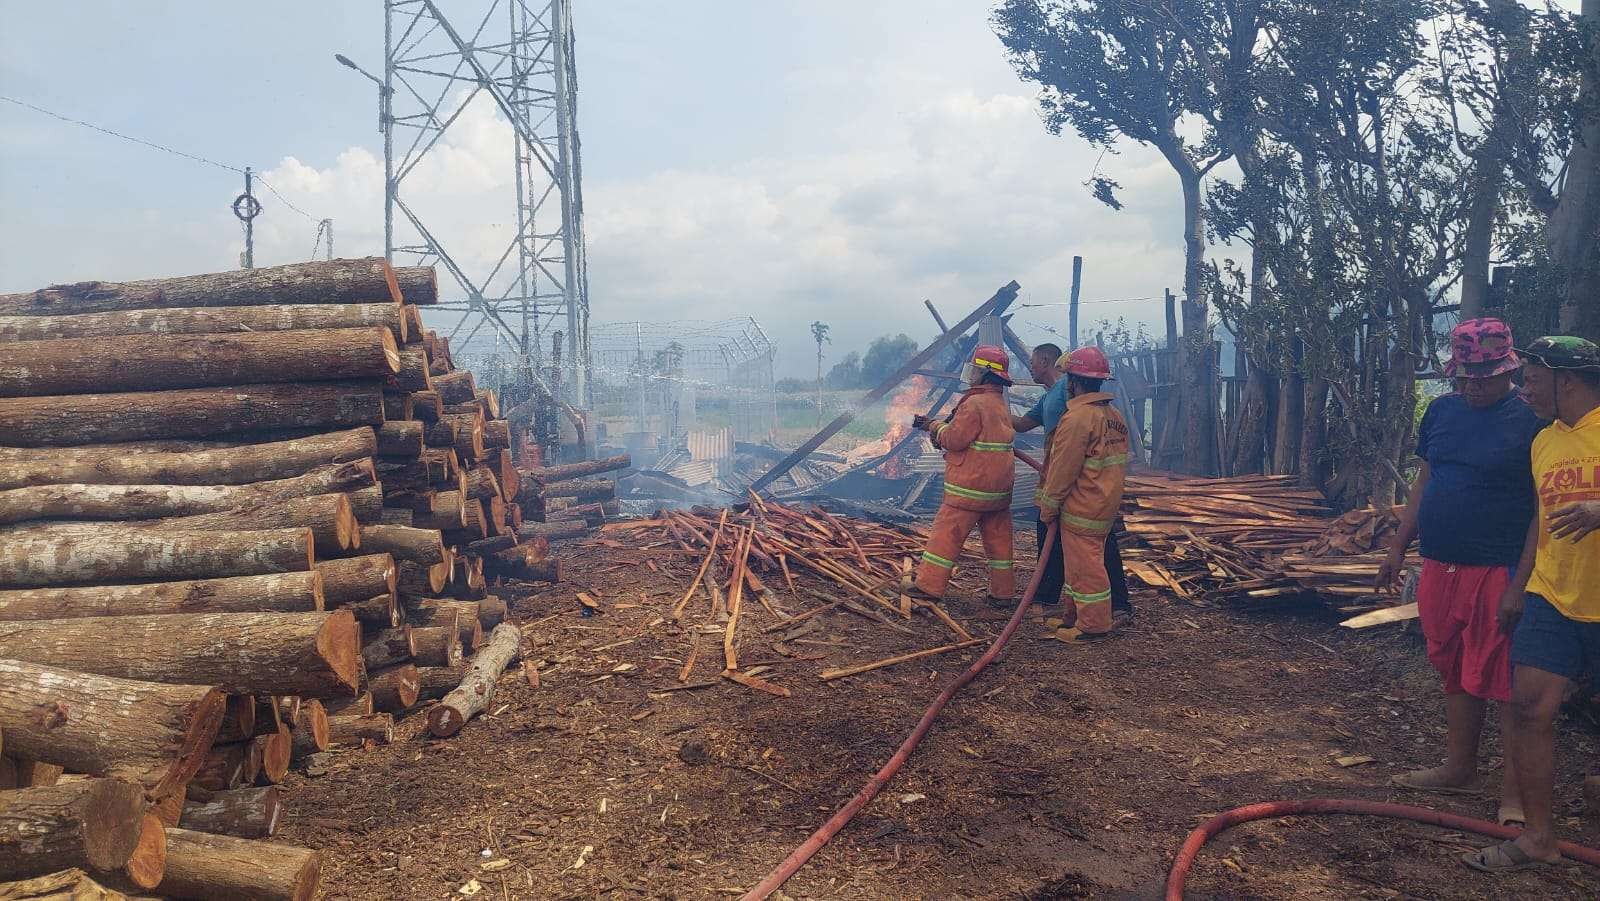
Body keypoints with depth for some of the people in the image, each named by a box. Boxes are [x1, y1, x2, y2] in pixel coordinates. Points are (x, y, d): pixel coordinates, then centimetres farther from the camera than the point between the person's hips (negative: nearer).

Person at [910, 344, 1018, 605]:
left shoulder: (975, 403, -16)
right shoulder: (1002, 405, 14)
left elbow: (954, 439, -17)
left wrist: (935, 427, 2)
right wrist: (939, 427, 11)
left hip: (970, 486, -9)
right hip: (999, 487, 9)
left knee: (946, 534, -2)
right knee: (998, 538, 11)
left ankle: (929, 586, 2)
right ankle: (1003, 591, 16)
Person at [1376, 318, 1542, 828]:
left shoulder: (1529, 420, -8)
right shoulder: (1441, 411, 10)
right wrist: (1398, 549, 16)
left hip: (1500, 572, -6)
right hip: (1440, 566, 6)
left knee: (1506, 682, -1)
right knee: (1455, 673, 15)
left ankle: (1515, 792, 7)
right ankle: (1460, 769, 29)